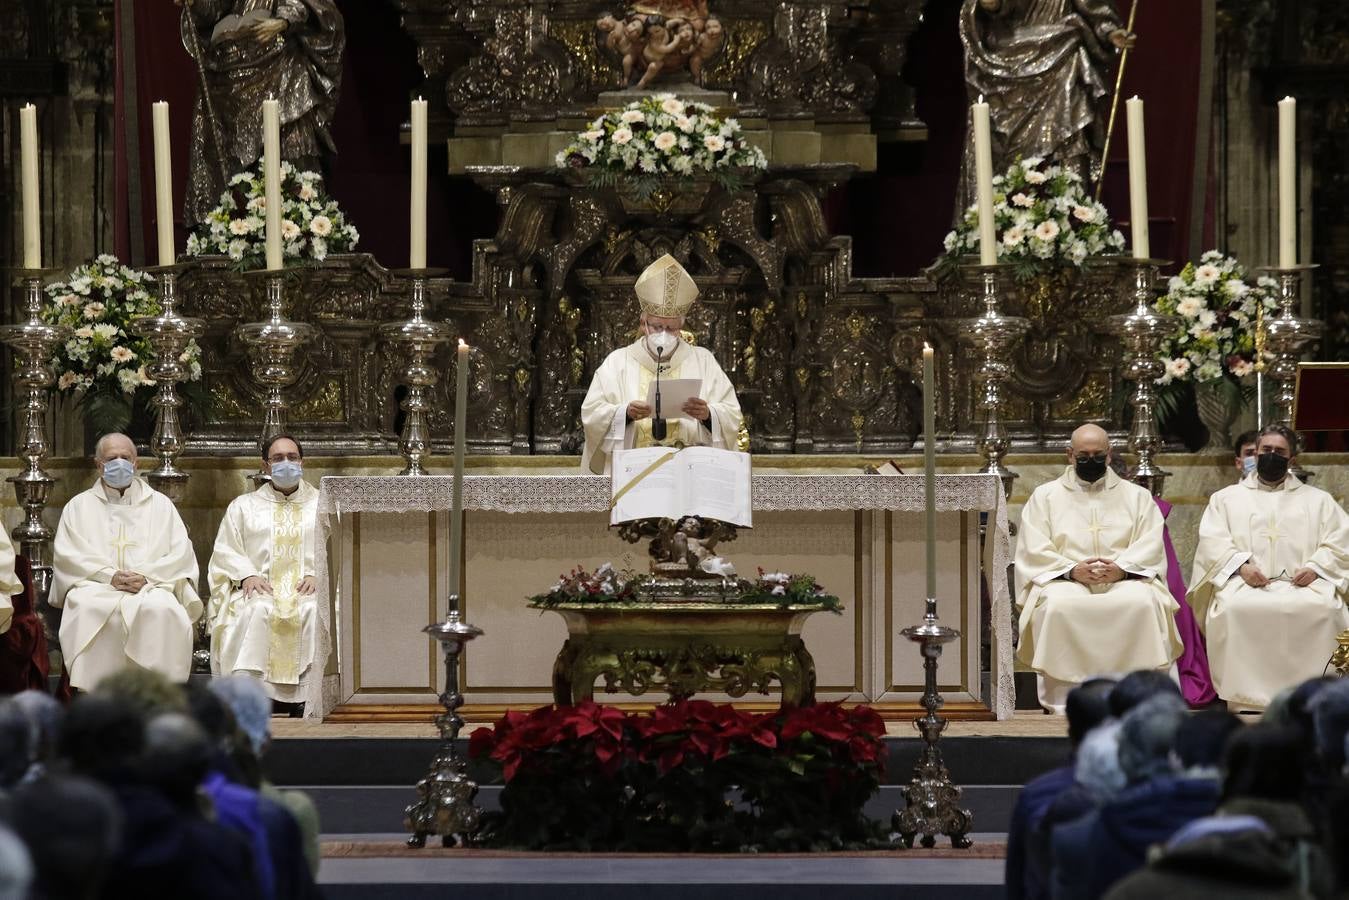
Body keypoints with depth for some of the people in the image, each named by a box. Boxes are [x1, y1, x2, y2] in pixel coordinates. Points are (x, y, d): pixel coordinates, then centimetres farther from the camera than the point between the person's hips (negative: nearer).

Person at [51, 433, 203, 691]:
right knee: (87, 609, -37)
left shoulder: (160, 504, 19)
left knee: (163, 610, -36)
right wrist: (109, 576, -10)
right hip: (96, 586, 0)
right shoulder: (79, 506, 18)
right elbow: (66, 554, 5)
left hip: (151, 586, 0)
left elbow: (181, 553, 10)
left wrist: (146, 576, -9)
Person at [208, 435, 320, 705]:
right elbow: (225, 552, 12)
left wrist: (316, 575, -12)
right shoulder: (243, 506, 22)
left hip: (307, 589, 0)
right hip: (260, 589, 0)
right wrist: (247, 575, -9)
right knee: (257, 611, -36)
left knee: (314, 610, -36)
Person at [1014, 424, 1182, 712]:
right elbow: (1034, 549, 5)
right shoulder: (1045, 496, 17)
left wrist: (1121, 568, -14)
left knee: (1143, 602, -34)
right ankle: (1063, 704, -34)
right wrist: (1072, 569, -13)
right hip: (1065, 580, 0)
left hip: (1123, 579, 0)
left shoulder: (1137, 496, 19)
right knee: (1057, 606, -36)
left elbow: (1150, 546, 6)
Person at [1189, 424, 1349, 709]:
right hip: (1244, 583, 0)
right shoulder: (1226, 498, 23)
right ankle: (1245, 698, -34)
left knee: (1324, 608, -35)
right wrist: (1241, 566, -11)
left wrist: (1315, 568, -9)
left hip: (1300, 583, 0)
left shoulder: (1318, 500, 25)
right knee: (1233, 608, -37)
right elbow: (1213, 541, 8)